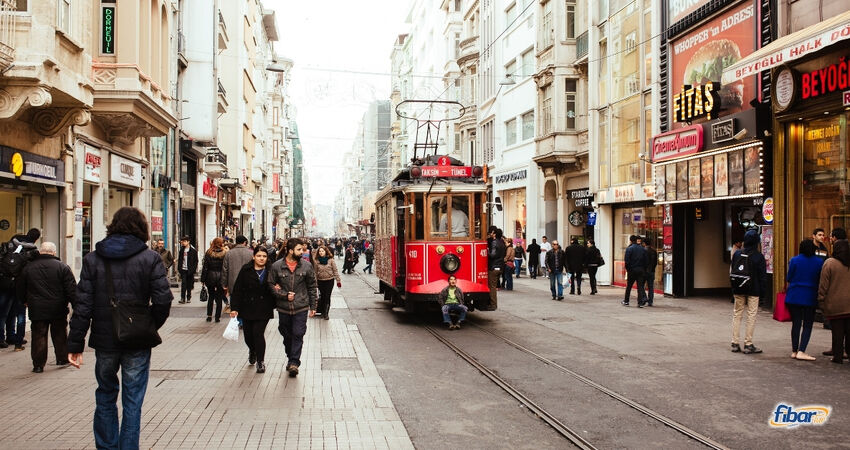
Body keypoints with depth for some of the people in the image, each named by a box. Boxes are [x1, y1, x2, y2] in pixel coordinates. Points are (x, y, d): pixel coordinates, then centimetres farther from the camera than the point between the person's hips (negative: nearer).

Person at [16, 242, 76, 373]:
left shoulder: (28, 267, 1)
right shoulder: (62, 267, -6)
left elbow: (19, 287, 13)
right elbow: (71, 289, -7)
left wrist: (25, 301, 28)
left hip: (37, 310, 1)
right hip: (58, 310, -1)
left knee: (38, 337, 6)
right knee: (60, 335, 14)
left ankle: (38, 365, 7)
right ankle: (62, 359, 22)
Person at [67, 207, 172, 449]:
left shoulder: (93, 258, 0)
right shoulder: (150, 258, -7)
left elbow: (83, 304, -4)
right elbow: (162, 300, -13)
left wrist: (75, 343, -1)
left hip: (104, 341, 2)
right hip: (137, 343, -2)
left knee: (105, 397, 20)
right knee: (132, 402, 8)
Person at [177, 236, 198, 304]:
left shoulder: (193, 250, -3)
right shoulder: (182, 250, 10)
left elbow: (196, 261, -3)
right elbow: (179, 259, 14)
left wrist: (193, 269, -10)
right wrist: (179, 268, 3)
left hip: (190, 270, -2)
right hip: (183, 270, 2)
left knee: (189, 285, 5)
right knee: (183, 284, -5)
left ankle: (188, 298, 15)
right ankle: (182, 298, -6)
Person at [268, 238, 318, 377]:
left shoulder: (306, 266, -2)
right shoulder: (277, 266, -5)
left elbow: (312, 287, 4)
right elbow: (271, 285, 0)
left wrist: (313, 307, 5)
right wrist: (285, 295, -13)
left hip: (301, 308, -1)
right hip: (283, 308, 1)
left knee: (298, 334, -8)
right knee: (287, 335, 13)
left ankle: (294, 362, -3)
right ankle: (290, 359, 30)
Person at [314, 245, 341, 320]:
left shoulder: (331, 260, -6)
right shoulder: (316, 261, -2)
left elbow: (335, 271, -3)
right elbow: (315, 272, 3)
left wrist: (338, 280, -4)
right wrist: (315, 282, 5)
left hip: (329, 281, -1)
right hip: (320, 281, 1)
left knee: (327, 297, 1)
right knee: (322, 296, 9)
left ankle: (326, 313, 11)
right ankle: (322, 311, 24)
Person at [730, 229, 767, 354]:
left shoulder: (737, 254, 1)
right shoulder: (758, 256, -10)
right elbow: (763, 275, -7)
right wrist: (763, 290, 1)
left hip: (738, 289, 4)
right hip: (753, 290, -4)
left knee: (737, 314, 10)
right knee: (751, 315, 2)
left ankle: (735, 343, 10)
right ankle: (748, 344, 3)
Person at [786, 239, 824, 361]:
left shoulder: (794, 260, -5)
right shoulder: (819, 262, -4)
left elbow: (788, 278, -2)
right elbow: (820, 280, 1)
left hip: (794, 296, 1)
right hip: (810, 298, -1)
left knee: (796, 324, 9)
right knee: (807, 325, 5)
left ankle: (794, 351, 14)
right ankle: (801, 351, -6)